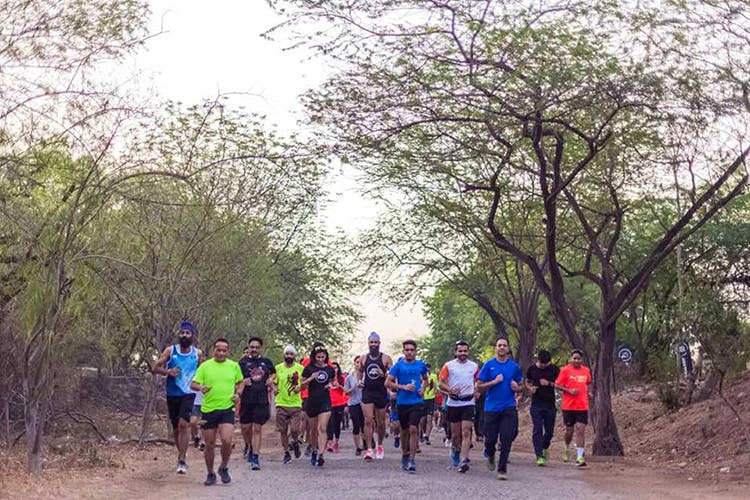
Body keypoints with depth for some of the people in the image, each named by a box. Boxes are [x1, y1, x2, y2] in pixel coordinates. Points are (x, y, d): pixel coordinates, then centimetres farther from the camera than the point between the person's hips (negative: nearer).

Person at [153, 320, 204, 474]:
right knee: (175, 427, 11)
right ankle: (181, 453, 34)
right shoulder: (170, 351, 1)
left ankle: (182, 461, -19)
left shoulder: (197, 354, 4)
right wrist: (167, 371, -17)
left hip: (188, 393, -2)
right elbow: (156, 368, 2)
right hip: (172, 394, 2)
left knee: (183, 424, -19)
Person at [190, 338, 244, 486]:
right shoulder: (205, 366, 0)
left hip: (227, 408, 0)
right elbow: (193, 384, -1)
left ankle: (224, 468, 10)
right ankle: (210, 474, 23)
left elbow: (240, 382, 20)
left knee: (227, 441, -16)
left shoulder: (234, 366, 6)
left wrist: (238, 393, 1)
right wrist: (200, 387, -22)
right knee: (209, 444, 6)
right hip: (208, 409, 0)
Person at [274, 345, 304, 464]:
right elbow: (273, 383, 13)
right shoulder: (278, 368, 5)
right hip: (281, 403, 1)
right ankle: (286, 453, 19)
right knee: (283, 431, 4)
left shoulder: (300, 368, 2)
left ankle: (295, 443, 24)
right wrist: (274, 388, -8)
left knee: (295, 429, -9)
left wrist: (300, 387, -10)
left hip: (295, 404, -1)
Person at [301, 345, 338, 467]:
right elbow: (302, 384, 1)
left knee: (322, 429, -13)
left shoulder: (330, 369, 6)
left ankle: (320, 455, -20)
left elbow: (334, 382, 22)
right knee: (313, 429, 12)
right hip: (312, 401, 0)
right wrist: (311, 378, -15)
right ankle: (314, 451, 34)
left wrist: (331, 385, 0)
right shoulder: (309, 369, -1)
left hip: (325, 402, 0)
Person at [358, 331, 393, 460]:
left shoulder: (386, 358, -2)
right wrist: (359, 381, 6)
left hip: (381, 393, -1)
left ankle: (380, 446, 30)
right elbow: (360, 371, 24)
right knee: (368, 421, -11)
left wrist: (384, 375, -21)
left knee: (381, 423, 9)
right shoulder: (363, 358, 6)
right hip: (367, 392, 1)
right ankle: (369, 449, -14)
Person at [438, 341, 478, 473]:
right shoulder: (449, 365, 2)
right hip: (453, 403, 0)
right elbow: (440, 383, 0)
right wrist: (450, 389, -18)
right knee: (455, 434, 8)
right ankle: (455, 451, 38)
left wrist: (476, 391, 3)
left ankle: (463, 461, -18)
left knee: (466, 433, -12)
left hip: (468, 403, 0)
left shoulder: (474, 366, 8)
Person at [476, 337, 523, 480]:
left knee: (506, 439, -6)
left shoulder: (514, 366, 6)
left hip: (509, 407, 1)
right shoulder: (489, 365, 1)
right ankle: (490, 455, 36)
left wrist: (517, 387, -7)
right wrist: (495, 382, -13)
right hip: (491, 408, -1)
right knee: (490, 438, 3)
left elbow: (521, 386, 16)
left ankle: (502, 469, 3)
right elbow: (479, 386, 0)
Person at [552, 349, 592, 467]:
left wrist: (587, 392, 12)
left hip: (582, 406, 2)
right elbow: (557, 385, -5)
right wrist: (569, 391, -16)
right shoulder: (565, 370, -4)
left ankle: (580, 457, -9)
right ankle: (567, 449, 37)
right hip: (568, 406, -2)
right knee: (569, 431, 7)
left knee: (581, 430, -7)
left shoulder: (586, 370, 8)